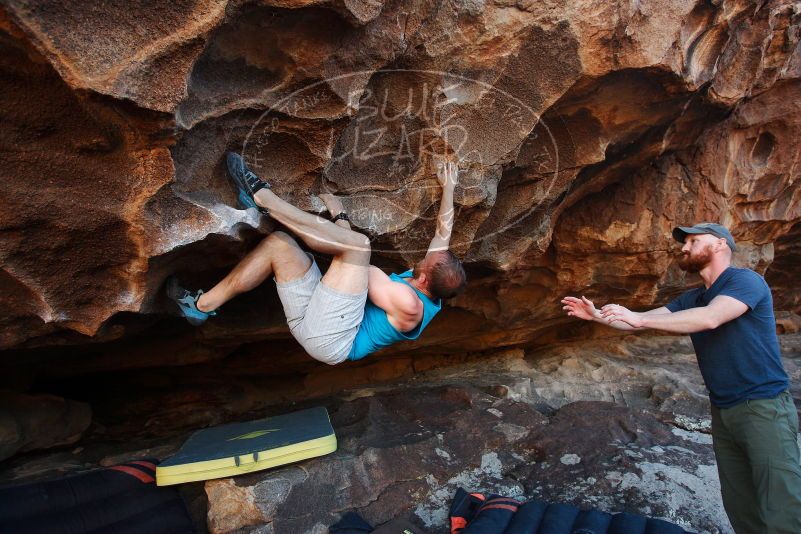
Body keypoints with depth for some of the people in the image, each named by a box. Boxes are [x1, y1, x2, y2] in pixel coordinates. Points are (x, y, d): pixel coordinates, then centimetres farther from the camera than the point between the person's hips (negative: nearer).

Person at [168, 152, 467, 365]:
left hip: (328, 338, -10)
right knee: (278, 242, 0)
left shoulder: (409, 304, -19)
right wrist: (448, 189, 22)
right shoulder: (432, 290, 7)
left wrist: (339, 217, -3)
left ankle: (261, 196, -18)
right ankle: (203, 305, 3)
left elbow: (362, 272, -12)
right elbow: (444, 231, 18)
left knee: (358, 244, -28)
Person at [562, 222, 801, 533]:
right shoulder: (692, 299, 13)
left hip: (763, 406, -7)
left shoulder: (746, 280, -10)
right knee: (740, 508, 13)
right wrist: (598, 317, -5)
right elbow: (644, 320, 9)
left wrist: (638, 318, -30)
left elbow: (710, 318, -28)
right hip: (722, 411, 7)